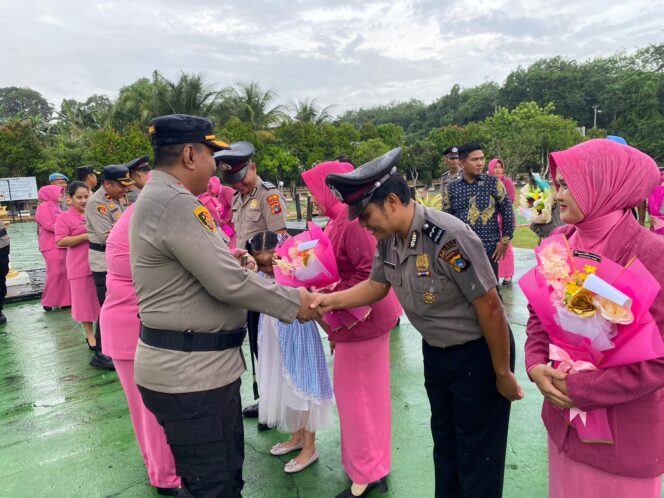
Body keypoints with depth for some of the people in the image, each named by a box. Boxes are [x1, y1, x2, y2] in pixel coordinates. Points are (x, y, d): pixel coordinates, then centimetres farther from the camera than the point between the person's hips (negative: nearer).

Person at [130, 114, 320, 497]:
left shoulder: (158, 197, 12)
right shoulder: (176, 202, -23)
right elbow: (229, 284, -24)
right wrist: (294, 303, -13)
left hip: (197, 363, 11)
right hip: (189, 371, -11)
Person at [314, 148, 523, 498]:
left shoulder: (448, 237, -30)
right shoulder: (388, 238, -7)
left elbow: (489, 307, -24)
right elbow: (376, 285, 8)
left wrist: (503, 373, -15)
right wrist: (331, 300, -7)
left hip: (477, 353, -7)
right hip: (435, 351, 7)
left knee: (477, 457, 10)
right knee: (444, 443, 25)